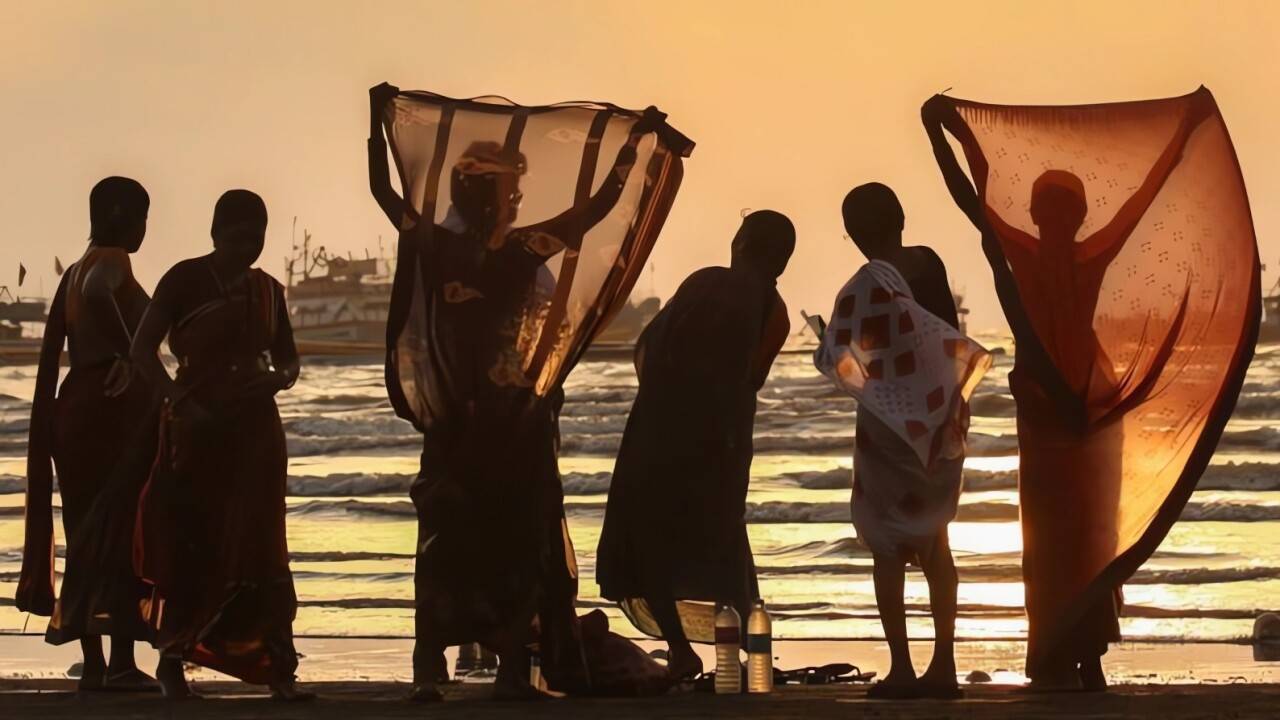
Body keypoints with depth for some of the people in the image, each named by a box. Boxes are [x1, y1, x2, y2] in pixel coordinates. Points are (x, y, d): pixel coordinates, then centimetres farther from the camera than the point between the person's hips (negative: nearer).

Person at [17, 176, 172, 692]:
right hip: (118, 405, -8)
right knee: (124, 529, -6)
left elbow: (49, 356, 15)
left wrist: (48, 422, 17)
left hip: (75, 404, 8)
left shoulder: (74, 272, 16)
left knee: (88, 532, 9)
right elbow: (98, 297, -35)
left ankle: (94, 665, 9)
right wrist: (128, 355, -27)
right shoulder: (113, 263, -9)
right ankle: (121, 664, -10)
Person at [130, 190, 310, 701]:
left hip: (254, 428, 4)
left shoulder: (266, 289, 9)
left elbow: (287, 359, 17)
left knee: (258, 549, -1)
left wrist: (278, 378, -7)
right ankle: (173, 662, 9)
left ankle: (278, 670, -5)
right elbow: (143, 349, -9)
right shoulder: (185, 280, -5)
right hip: (195, 426, -3)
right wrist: (181, 402, -22)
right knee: (188, 546, 0)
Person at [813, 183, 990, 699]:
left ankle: (901, 669, 1)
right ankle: (943, 665, 13)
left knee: (888, 544, 3)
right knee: (933, 539, 14)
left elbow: (840, 361, -21)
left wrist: (823, 351, -2)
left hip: (890, 423, -6)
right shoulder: (928, 264, 2)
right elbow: (951, 337, 9)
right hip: (939, 421, 6)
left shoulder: (866, 285, -17)